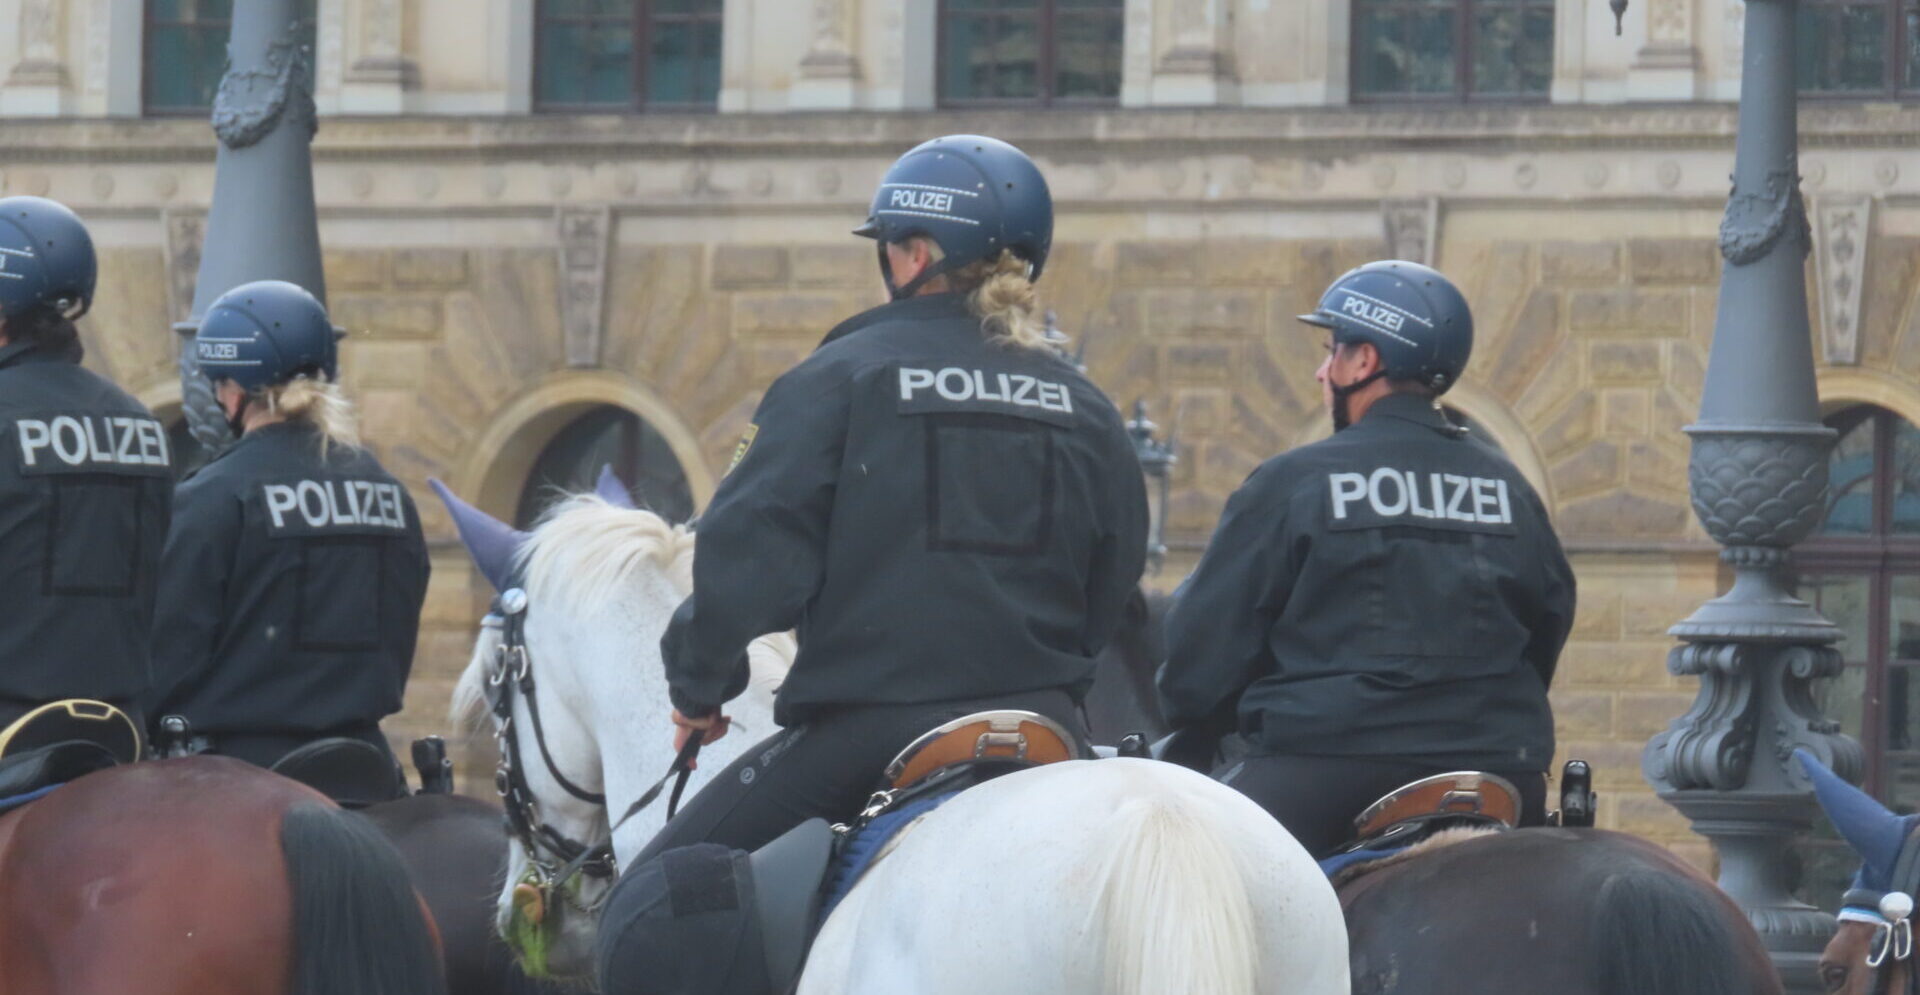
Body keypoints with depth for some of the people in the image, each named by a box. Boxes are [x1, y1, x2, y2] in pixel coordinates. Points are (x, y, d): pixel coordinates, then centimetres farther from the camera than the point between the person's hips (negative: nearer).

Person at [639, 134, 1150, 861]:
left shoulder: (845, 375, -3)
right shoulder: (1085, 412, 11)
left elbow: (750, 549, -6)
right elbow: (1114, 586, 15)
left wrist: (699, 683, 7)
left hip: (871, 718, -4)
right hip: (1043, 721, 4)